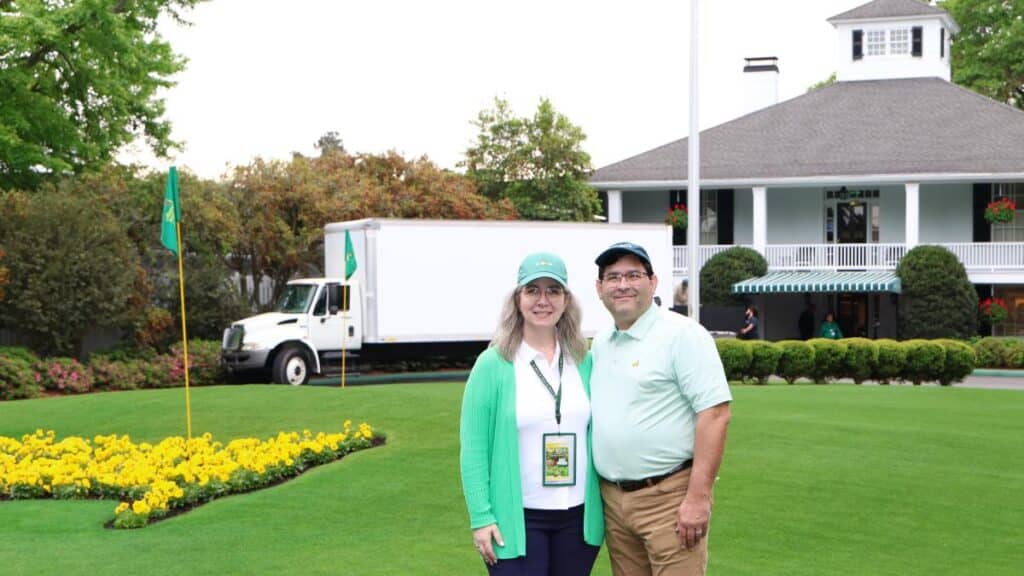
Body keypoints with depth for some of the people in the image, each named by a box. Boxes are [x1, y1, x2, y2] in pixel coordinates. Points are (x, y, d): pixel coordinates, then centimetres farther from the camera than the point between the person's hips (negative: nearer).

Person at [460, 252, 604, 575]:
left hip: (578, 516, 4)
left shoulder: (584, 362, 6)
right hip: (517, 518, -4)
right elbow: (473, 447, -7)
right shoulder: (493, 364, -5)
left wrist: (604, 508, 5)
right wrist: (481, 517, -12)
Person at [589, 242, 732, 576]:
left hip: (668, 498, -7)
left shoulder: (682, 334, -9)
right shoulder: (600, 343, 14)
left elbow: (715, 413, -15)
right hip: (613, 499, 7)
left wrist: (698, 497, -20)